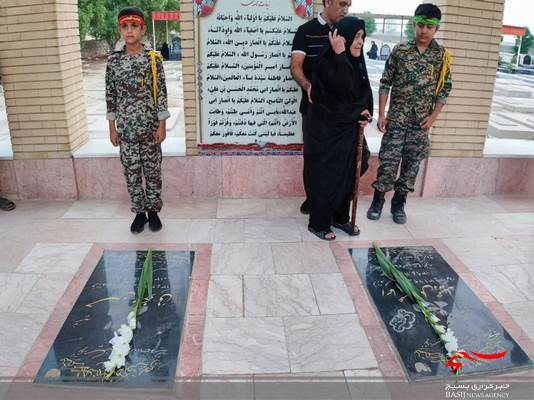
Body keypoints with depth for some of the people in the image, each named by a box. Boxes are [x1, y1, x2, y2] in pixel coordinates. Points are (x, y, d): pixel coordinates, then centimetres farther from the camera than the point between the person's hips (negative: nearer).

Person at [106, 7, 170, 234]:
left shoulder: (153, 59, -3)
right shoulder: (113, 61, 3)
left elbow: (161, 94, -3)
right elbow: (111, 97, 5)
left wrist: (161, 126, -7)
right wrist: (112, 128, 4)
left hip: (150, 127, -2)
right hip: (126, 129, 2)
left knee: (152, 172, 7)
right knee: (131, 173, 8)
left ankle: (153, 211, 22)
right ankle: (139, 212, 22)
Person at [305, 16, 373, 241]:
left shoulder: (356, 62, 7)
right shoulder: (326, 62, -17)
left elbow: (365, 91, 15)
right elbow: (344, 89, -30)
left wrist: (365, 113, -3)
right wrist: (340, 54, -27)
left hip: (348, 129, 8)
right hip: (326, 131, -8)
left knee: (348, 175, 14)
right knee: (325, 177, 1)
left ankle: (340, 218, 30)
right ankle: (318, 224, 16)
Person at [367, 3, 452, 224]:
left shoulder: (442, 56, 2)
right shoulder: (400, 50, -2)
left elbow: (445, 89, 6)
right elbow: (385, 83, 0)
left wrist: (433, 117, -3)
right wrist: (381, 114, -5)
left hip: (421, 122, 2)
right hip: (396, 119, -1)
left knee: (411, 164, 7)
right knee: (388, 161, -2)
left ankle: (398, 204, 20)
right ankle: (377, 200, 15)